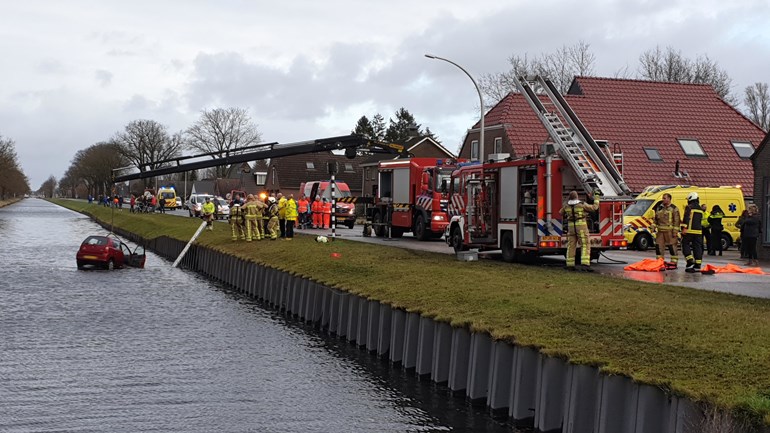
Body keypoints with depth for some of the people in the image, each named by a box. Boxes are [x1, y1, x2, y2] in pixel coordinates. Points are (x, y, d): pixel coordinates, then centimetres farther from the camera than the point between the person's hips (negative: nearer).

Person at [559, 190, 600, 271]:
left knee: (571, 246, 9)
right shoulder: (582, 205, -11)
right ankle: (585, 264, -19)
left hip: (571, 227, 5)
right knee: (585, 246, -5)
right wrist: (596, 199, 13)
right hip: (581, 227, -5)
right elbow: (594, 207, -1)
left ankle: (570, 265, 8)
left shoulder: (567, 206, 3)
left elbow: (561, 212, 21)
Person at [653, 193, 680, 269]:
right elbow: (656, 219, 22)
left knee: (672, 247, -3)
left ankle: (674, 263, 2)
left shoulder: (674, 208, -4)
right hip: (660, 231, 6)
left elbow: (677, 221, -9)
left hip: (669, 231, -6)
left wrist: (675, 231, -14)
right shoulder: (659, 208, 15)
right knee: (658, 246, 5)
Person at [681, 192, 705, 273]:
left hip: (689, 231, -6)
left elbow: (686, 218, -16)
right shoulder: (700, 209, 19)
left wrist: (684, 227, -19)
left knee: (685, 245, 3)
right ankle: (697, 265, 4)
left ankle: (690, 260, -12)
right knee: (697, 247, 5)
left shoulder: (689, 207, -5)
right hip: (698, 231, 7)